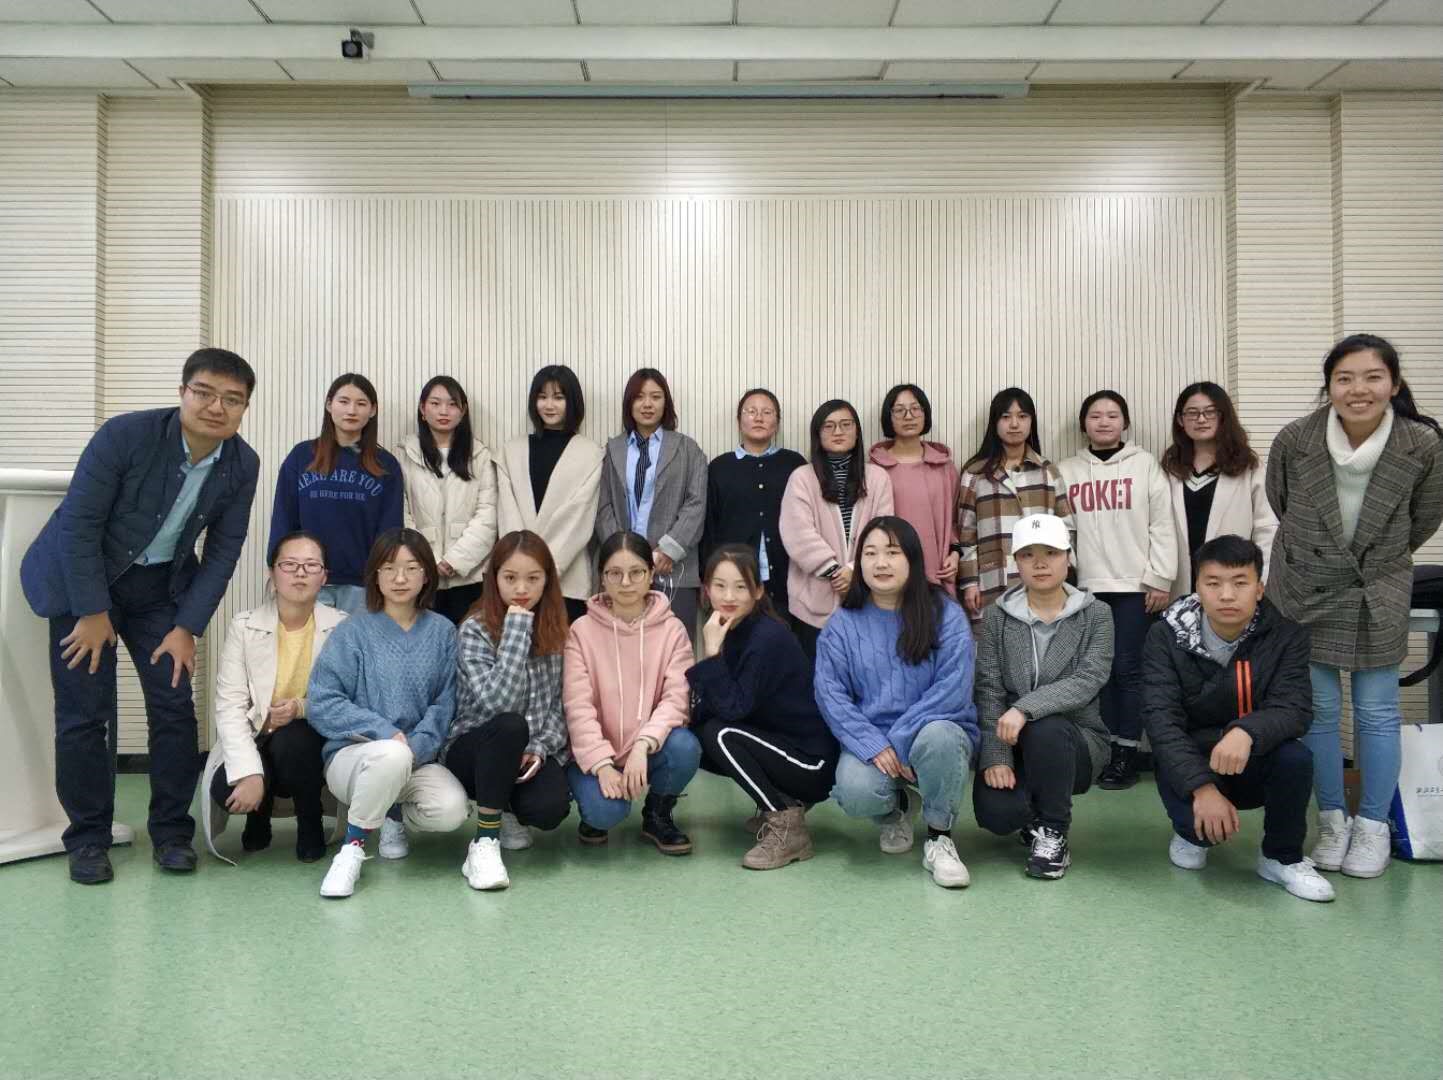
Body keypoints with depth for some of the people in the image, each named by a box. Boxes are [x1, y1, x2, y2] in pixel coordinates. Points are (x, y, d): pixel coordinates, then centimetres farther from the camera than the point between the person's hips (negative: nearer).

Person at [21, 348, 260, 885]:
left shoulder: (243, 464, -11)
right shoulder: (126, 434, -23)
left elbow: (223, 549, -5)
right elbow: (77, 523, -19)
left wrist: (187, 628, -9)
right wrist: (92, 613, -16)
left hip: (161, 585, 3)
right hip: (85, 579, -3)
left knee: (175, 706, -2)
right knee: (84, 713, -4)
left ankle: (172, 831, 13)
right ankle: (88, 838, 12)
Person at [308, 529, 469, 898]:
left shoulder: (442, 632, 5)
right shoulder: (353, 631, -2)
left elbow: (444, 704, 2)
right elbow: (322, 705, -8)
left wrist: (417, 746, -16)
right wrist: (384, 732, -18)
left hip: (417, 758, 3)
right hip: (353, 754, -3)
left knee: (451, 809, -27)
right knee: (391, 755, -38)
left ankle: (394, 815, 10)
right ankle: (352, 847, -12)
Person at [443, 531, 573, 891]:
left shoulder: (555, 630, 3)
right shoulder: (474, 631, -12)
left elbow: (560, 704, 4)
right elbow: (499, 702, -26)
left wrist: (540, 748, -15)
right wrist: (517, 627, -25)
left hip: (535, 751, 3)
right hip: (474, 748, -3)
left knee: (550, 808, -29)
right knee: (510, 726, -37)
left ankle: (508, 810, 10)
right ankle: (484, 843, -23)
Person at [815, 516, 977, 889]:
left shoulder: (946, 616, -5)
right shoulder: (842, 624, 2)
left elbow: (953, 690, -14)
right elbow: (830, 694, -5)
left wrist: (899, 742, -20)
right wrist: (873, 746, -19)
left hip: (935, 729, -1)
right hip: (870, 740, 1)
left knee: (939, 736, -37)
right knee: (856, 794, -30)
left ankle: (939, 838, -9)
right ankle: (894, 811, 12)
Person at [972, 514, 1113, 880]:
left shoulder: (1096, 615, -1)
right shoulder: (996, 616, 2)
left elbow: (1088, 681, -17)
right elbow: (989, 690, -5)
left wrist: (1026, 708, -32)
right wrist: (995, 756, -18)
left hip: (1076, 739, -1)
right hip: (1011, 741, 1)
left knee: (1044, 729, -36)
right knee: (994, 812, -27)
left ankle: (1053, 833, -11)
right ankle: (1035, 814, 12)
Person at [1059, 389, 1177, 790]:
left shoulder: (1145, 464, 3)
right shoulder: (1068, 470, 9)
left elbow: (1162, 525, 0)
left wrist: (1160, 579, -6)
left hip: (1134, 585, -2)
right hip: (1087, 586, 2)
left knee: (1127, 669, -1)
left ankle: (1127, 754, 8)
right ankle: (1106, 749, 15)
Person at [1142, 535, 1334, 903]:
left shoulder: (1286, 634, -9)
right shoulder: (1166, 636, -13)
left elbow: (1294, 709, -21)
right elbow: (1161, 720, -21)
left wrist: (1247, 732, -44)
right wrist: (1202, 786, -35)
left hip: (1255, 764, 2)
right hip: (1188, 764, -1)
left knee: (1295, 758, -30)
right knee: (1199, 821, -30)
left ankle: (1282, 858, -2)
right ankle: (1192, 833, 11)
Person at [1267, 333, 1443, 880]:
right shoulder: (1294, 439, -15)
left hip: (1378, 594, 0)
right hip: (1305, 590, 0)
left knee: (1377, 712, 6)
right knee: (1317, 709, 7)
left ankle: (1373, 826, 21)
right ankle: (1332, 821, 22)